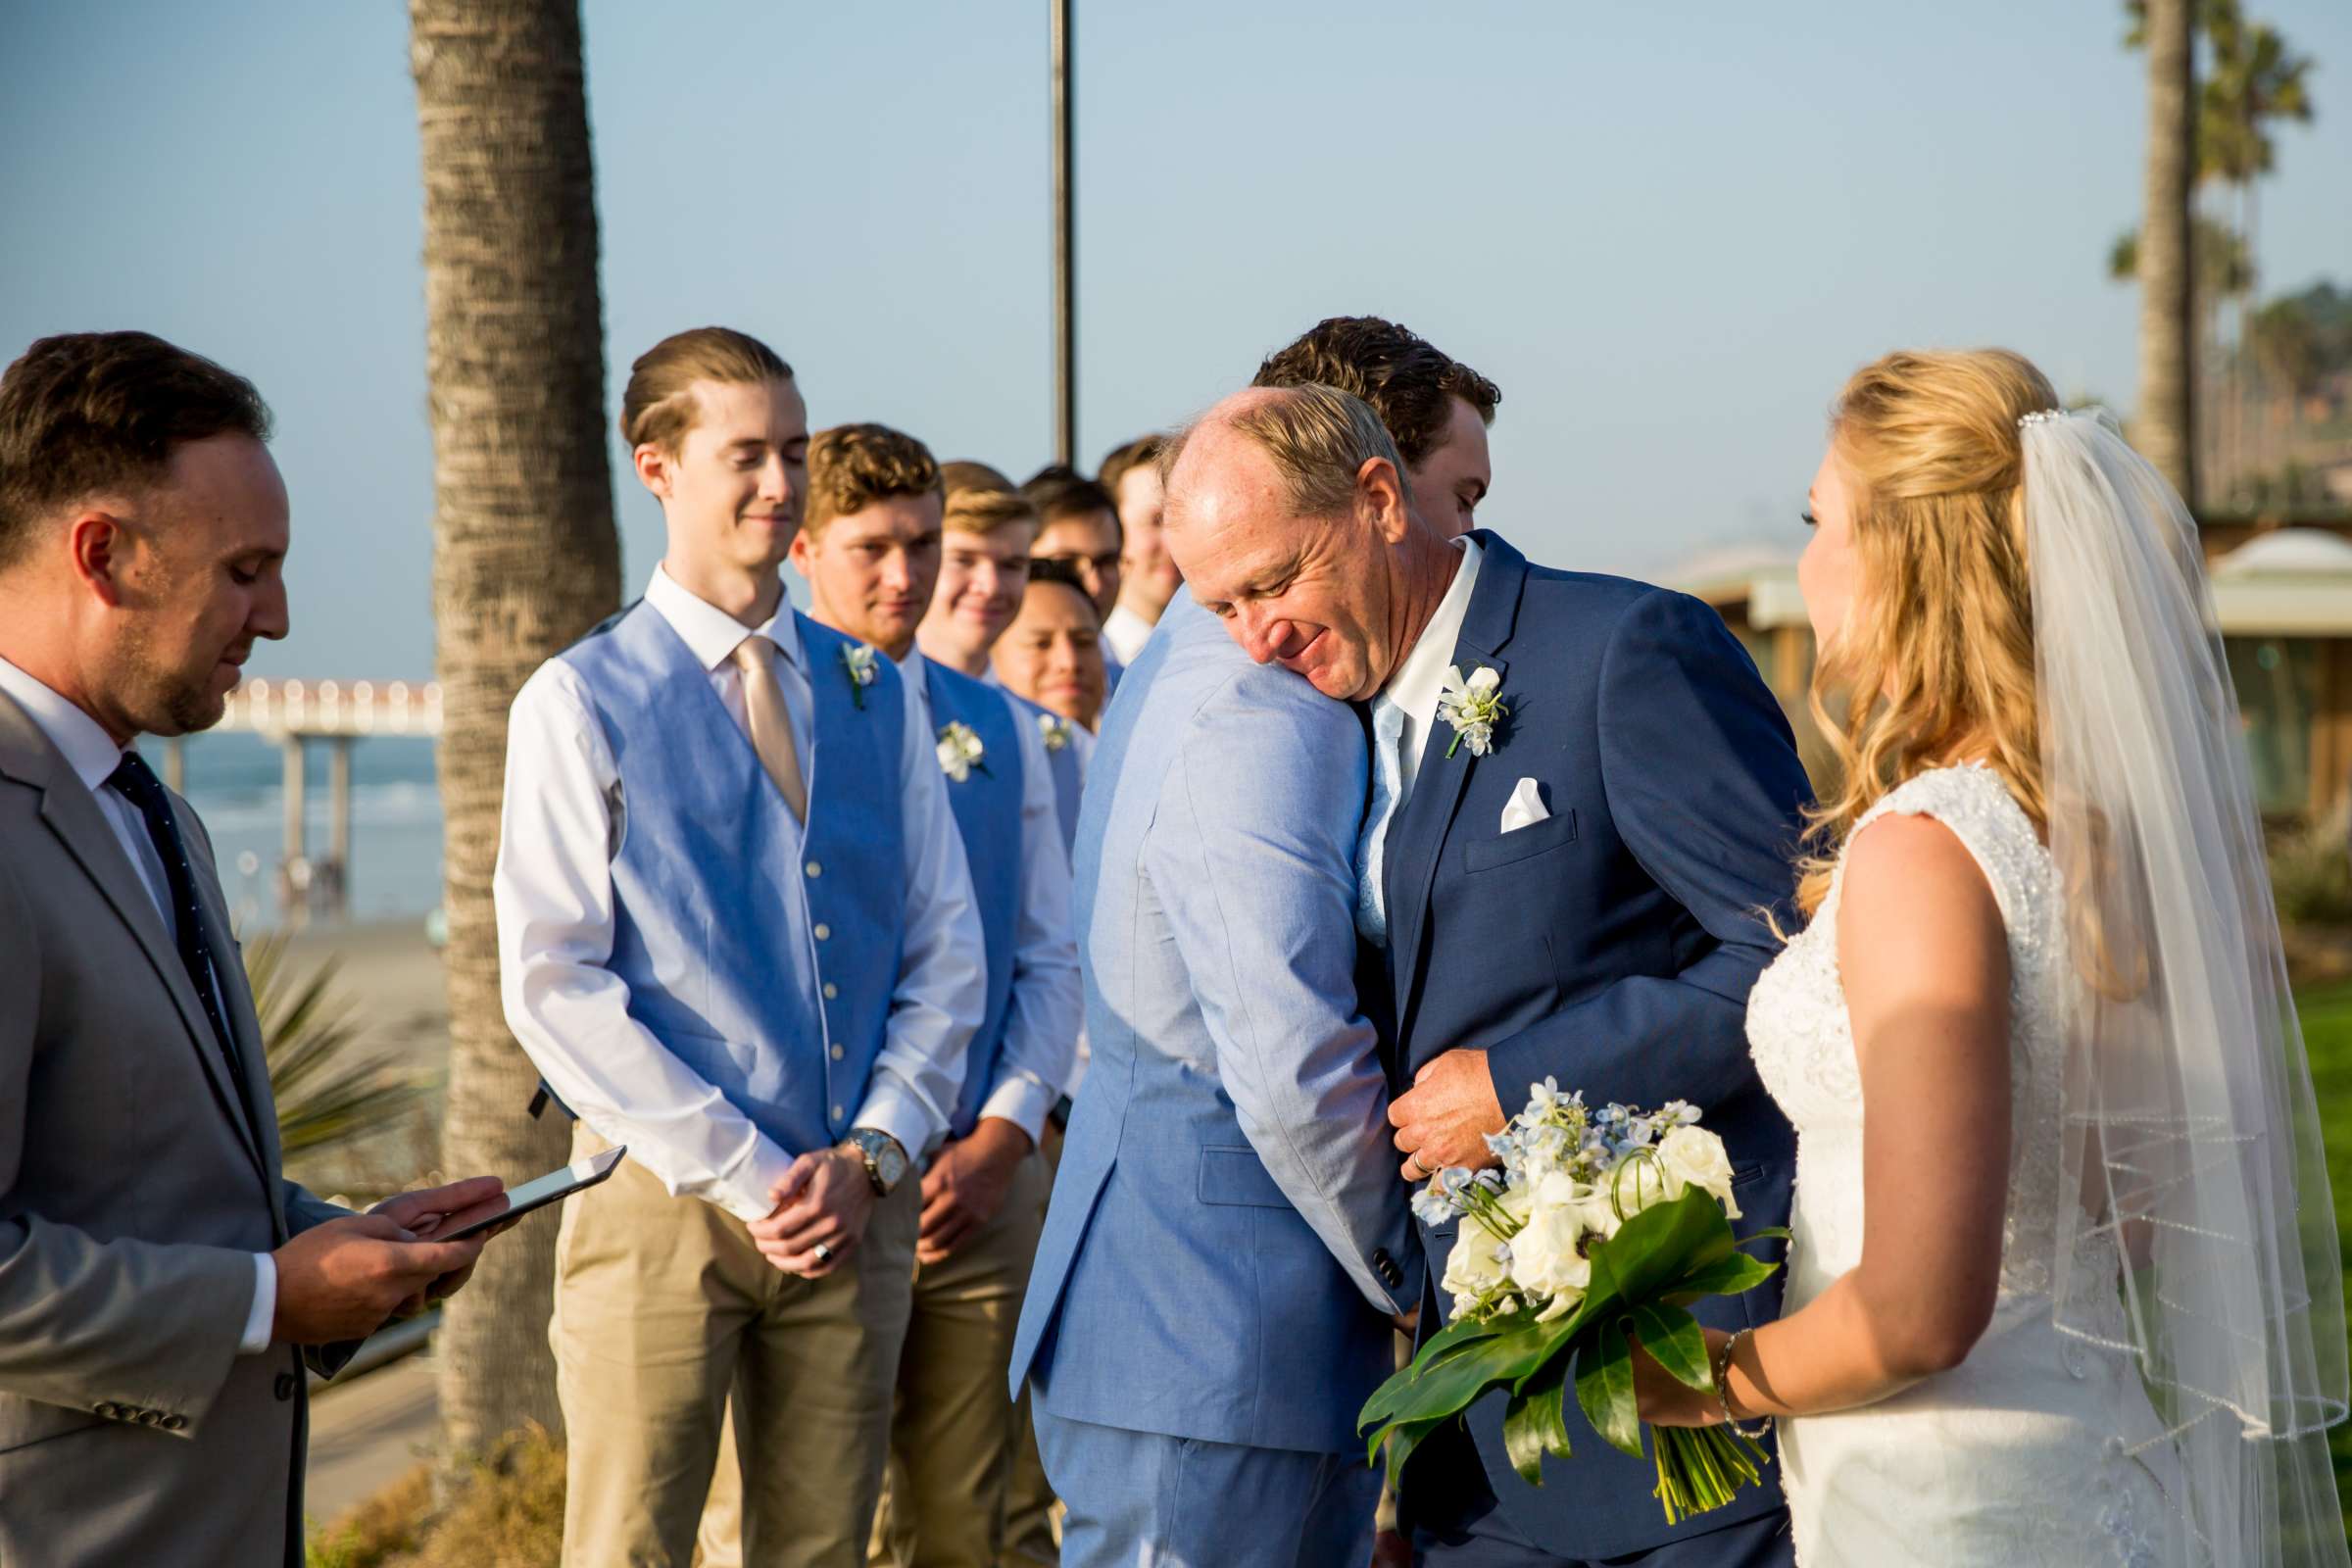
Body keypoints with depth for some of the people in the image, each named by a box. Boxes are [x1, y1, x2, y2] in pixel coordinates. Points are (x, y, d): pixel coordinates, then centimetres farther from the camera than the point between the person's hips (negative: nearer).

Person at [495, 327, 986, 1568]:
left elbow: (945, 952, 11)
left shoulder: (873, 695, 11)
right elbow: (552, 986, -8)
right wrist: (749, 1175, -12)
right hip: (664, 1196, -3)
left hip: (855, 1201, 4)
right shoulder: (582, 701, -2)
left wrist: (873, 1157, -4)